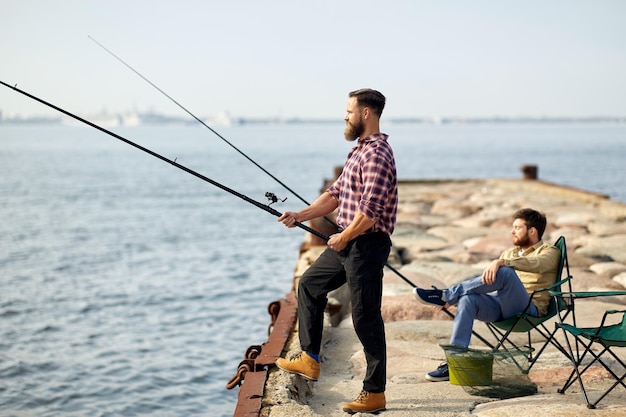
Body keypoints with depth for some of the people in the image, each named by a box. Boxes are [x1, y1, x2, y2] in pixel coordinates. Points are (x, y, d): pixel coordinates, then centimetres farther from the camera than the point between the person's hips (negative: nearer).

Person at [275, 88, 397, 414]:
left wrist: (343, 237, -13)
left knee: (366, 318, -5)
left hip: (367, 244, -11)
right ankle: (309, 359, 27)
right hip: (346, 243, 11)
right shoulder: (359, 150, 15)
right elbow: (336, 193, 18)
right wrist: (301, 216, 9)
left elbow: (370, 210, -25)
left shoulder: (377, 154, -19)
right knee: (310, 284, 20)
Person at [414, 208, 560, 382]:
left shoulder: (550, 252, 9)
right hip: (497, 305, 6)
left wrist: (501, 262, -33)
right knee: (468, 299, -27)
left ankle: (446, 295, -25)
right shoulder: (509, 253, 30)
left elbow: (536, 264, -16)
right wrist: (454, 299, 8)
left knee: (505, 272, -33)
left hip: (530, 310, -6)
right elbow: (487, 281, 24)